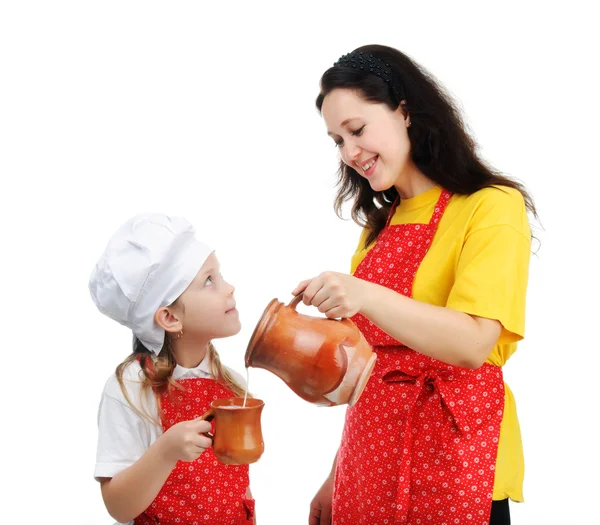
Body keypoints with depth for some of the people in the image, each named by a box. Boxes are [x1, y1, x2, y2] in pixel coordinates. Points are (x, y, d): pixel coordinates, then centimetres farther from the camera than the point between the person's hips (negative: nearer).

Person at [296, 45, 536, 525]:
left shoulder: (492, 206, -8)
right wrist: (337, 476, 12)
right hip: (370, 455, 6)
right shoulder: (380, 223, 12)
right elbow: (370, 360, 13)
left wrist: (365, 296, -32)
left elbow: (473, 344, -20)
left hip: (454, 463, -6)